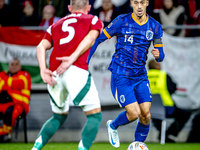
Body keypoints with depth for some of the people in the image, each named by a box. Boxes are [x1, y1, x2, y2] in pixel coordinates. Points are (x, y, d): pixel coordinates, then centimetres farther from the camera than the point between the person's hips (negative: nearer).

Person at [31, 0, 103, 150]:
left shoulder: (56, 25, 29)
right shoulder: (93, 20, 19)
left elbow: (41, 46, 12)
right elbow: (90, 38, -3)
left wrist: (43, 70, 0)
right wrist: (72, 59, -13)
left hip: (54, 74, 5)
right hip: (77, 70, -5)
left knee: (59, 117, 23)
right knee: (95, 116, 3)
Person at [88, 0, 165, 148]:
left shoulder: (155, 26, 2)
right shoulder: (121, 21, -10)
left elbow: (161, 55, 8)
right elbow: (98, 39, -4)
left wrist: (158, 55, -17)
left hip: (140, 76, 4)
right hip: (121, 76, -4)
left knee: (146, 116, -4)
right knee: (134, 114, -11)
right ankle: (113, 126, 21)